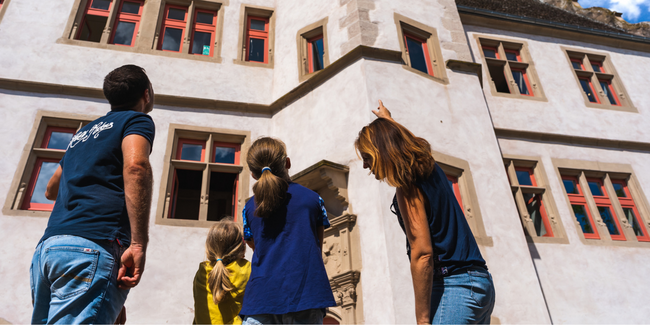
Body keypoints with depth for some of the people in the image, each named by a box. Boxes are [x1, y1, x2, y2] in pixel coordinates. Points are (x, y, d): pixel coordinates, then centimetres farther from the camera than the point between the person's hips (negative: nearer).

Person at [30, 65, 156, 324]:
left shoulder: (85, 131, 28)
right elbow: (135, 165, -17)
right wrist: (139, 244, -21)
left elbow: (51, 189, 39)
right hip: (92, 244, -8)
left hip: (46, 245, 8)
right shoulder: (137, 120, 7)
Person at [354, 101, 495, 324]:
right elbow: (405, 140, 37)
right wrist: (388, 120, 55)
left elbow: (422, 254, -19)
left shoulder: (408, 188, -12)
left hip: (453, 285, -9)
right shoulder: (430, 169, 13)